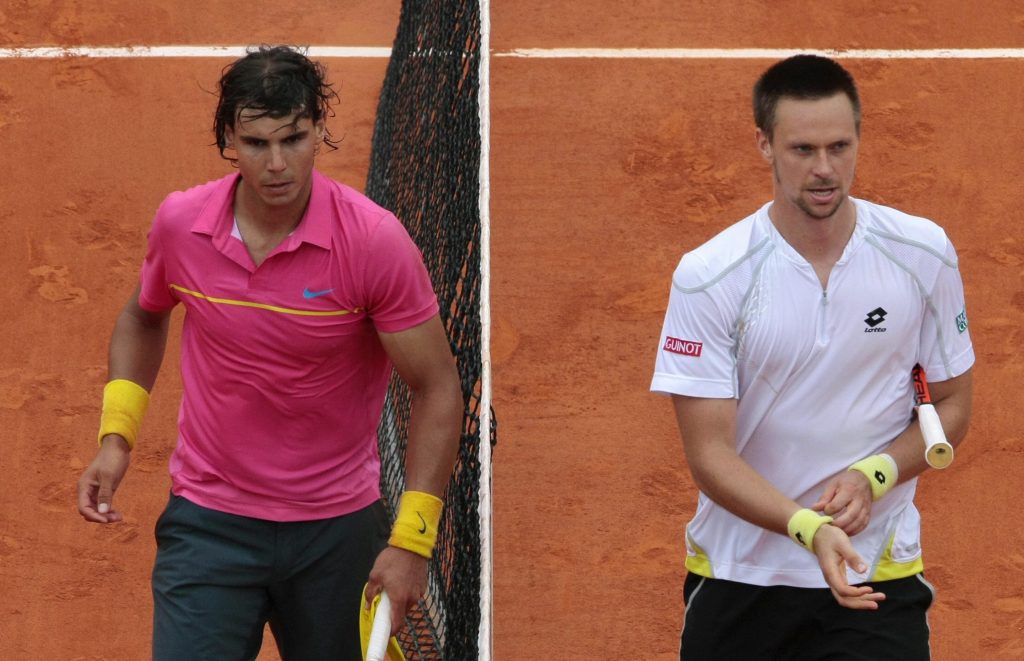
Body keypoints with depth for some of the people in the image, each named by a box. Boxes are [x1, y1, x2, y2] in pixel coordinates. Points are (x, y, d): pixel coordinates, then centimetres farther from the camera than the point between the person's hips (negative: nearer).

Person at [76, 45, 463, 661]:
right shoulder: (179, 222, -7)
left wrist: (411, 539, -16)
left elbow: (437, 389, -10)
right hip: (207, 523, 1)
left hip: (338, 532, -1)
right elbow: (144, 317, 16)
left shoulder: (375, 239, -17)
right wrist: (115, 436, 4)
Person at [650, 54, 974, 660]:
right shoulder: (708, 276, -11)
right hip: (739, 576, 0)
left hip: (878, 580, 1)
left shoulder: (923, 253, -4)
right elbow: (709, 454, -13)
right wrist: (808, 527, -30)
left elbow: (953, 404, 6)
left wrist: (874, 476, -14)